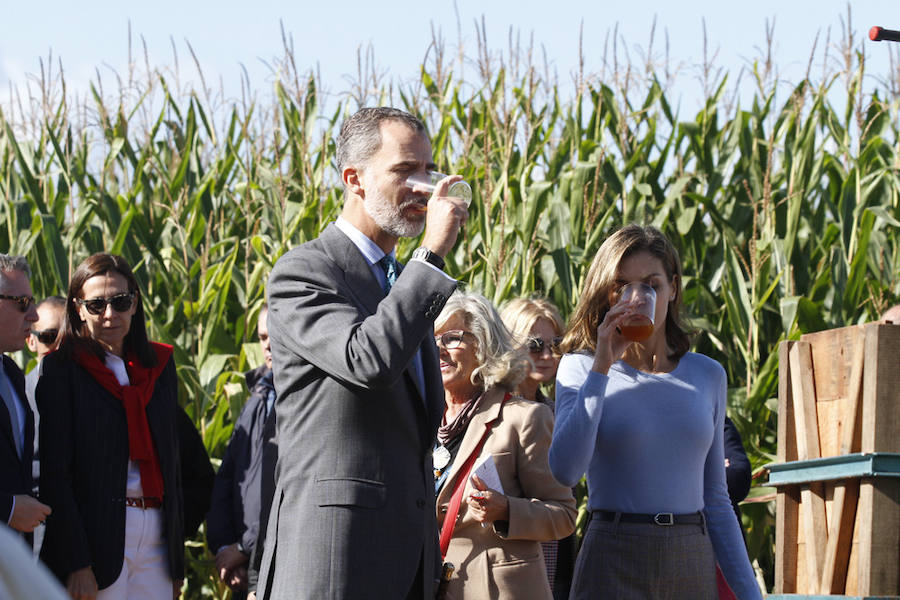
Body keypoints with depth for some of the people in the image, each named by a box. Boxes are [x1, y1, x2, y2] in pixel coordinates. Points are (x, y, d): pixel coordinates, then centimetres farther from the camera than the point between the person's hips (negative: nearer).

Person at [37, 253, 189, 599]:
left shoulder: (159, 364, 14)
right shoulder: (61, 369, -2)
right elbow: (54, 472, -8)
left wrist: (177, 559, 11)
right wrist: (76, 564, -16)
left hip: (156, 538, 5)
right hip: (98, 537, -5)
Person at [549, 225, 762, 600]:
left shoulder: (707, 375, 10)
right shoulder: (581, 368, 1)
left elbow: (715, 499, 15)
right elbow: (565, 470, -16)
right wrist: (602, 367, -16)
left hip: (693, 567, 3)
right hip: (614, 564, -3)